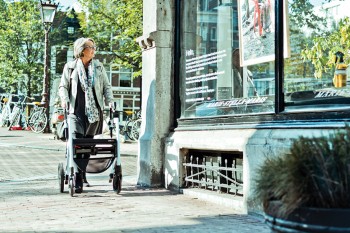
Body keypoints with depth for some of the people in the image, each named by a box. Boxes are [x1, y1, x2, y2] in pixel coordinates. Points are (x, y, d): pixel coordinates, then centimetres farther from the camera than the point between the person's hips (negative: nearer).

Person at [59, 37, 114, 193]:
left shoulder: (98, 66, 11)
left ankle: (83, 175, 24)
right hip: (76, 111, -3)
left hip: (94, 111, 3)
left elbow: (106, 86, 14)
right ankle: (77, 180, -16)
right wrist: (64, 99, -11)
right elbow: (63, 86, 7)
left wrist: (109, 101, 0)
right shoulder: (70, 67, 5)